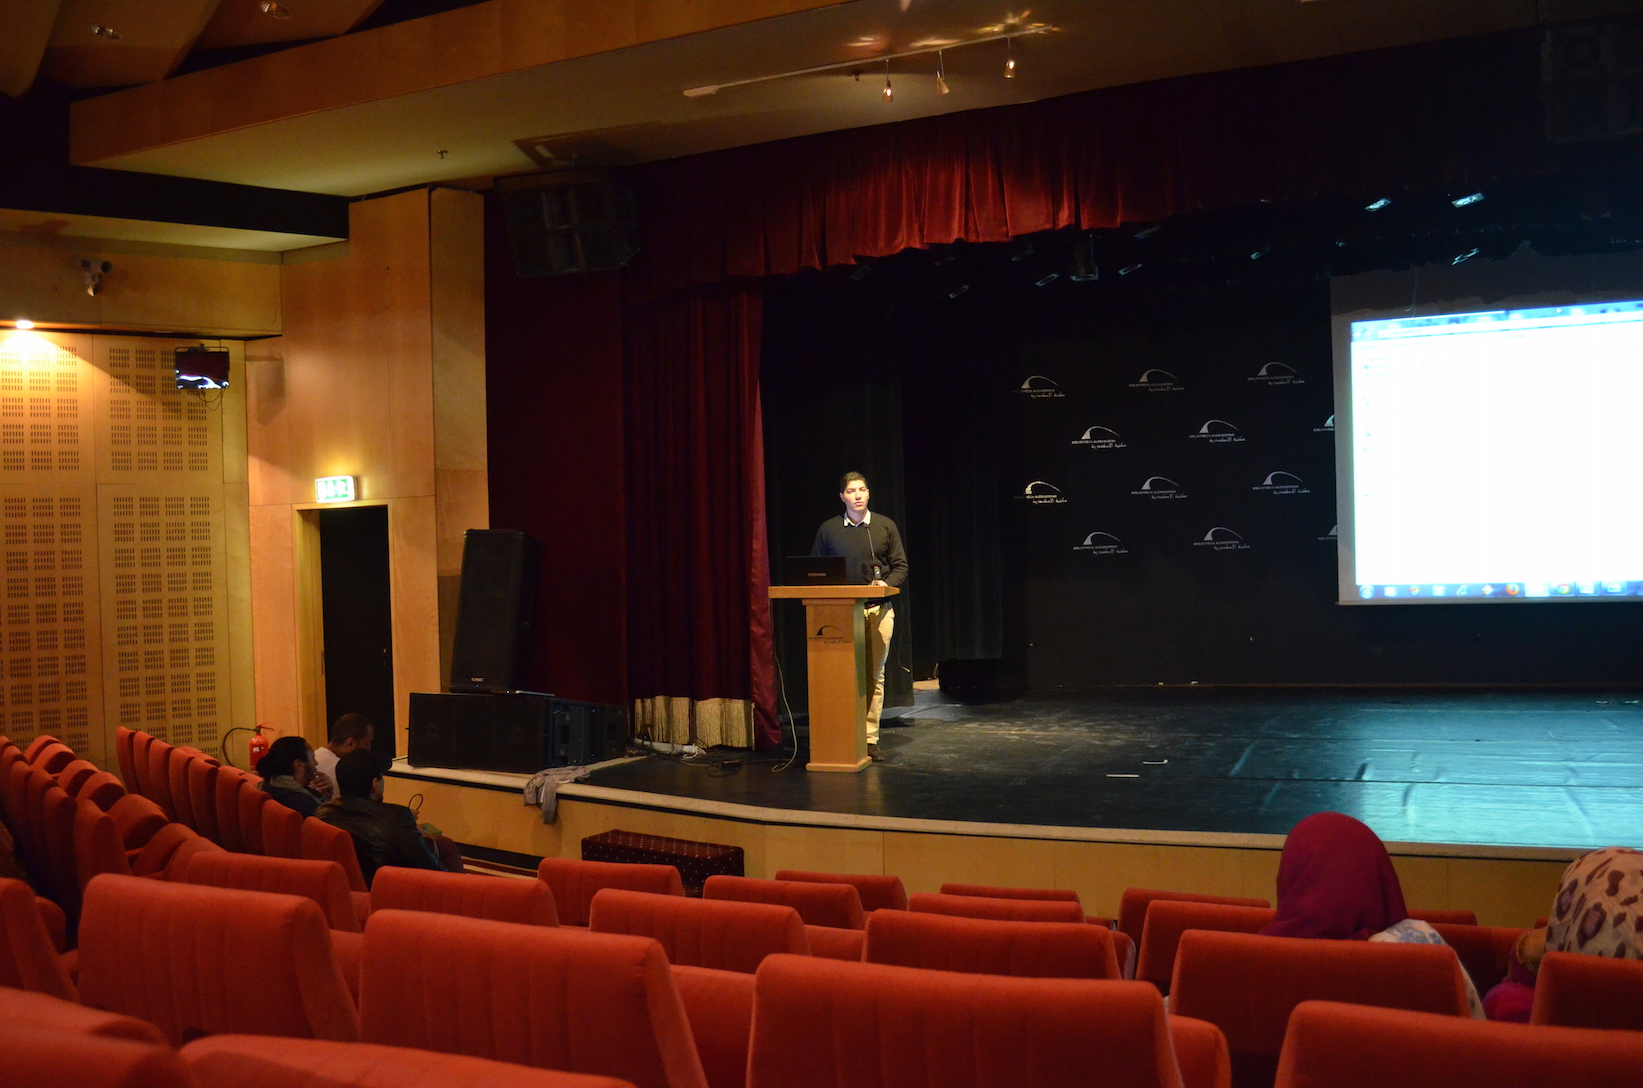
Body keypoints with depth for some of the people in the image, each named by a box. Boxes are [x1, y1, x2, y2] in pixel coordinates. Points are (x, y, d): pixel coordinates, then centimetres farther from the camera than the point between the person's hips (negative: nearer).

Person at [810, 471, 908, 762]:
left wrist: (887, 583, -11)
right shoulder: (828, 530, 9)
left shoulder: (885, 526, 9)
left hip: (879, 610, 1)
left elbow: (900, 566, 9)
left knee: (875, 675, 1)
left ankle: (869, 739, 6)